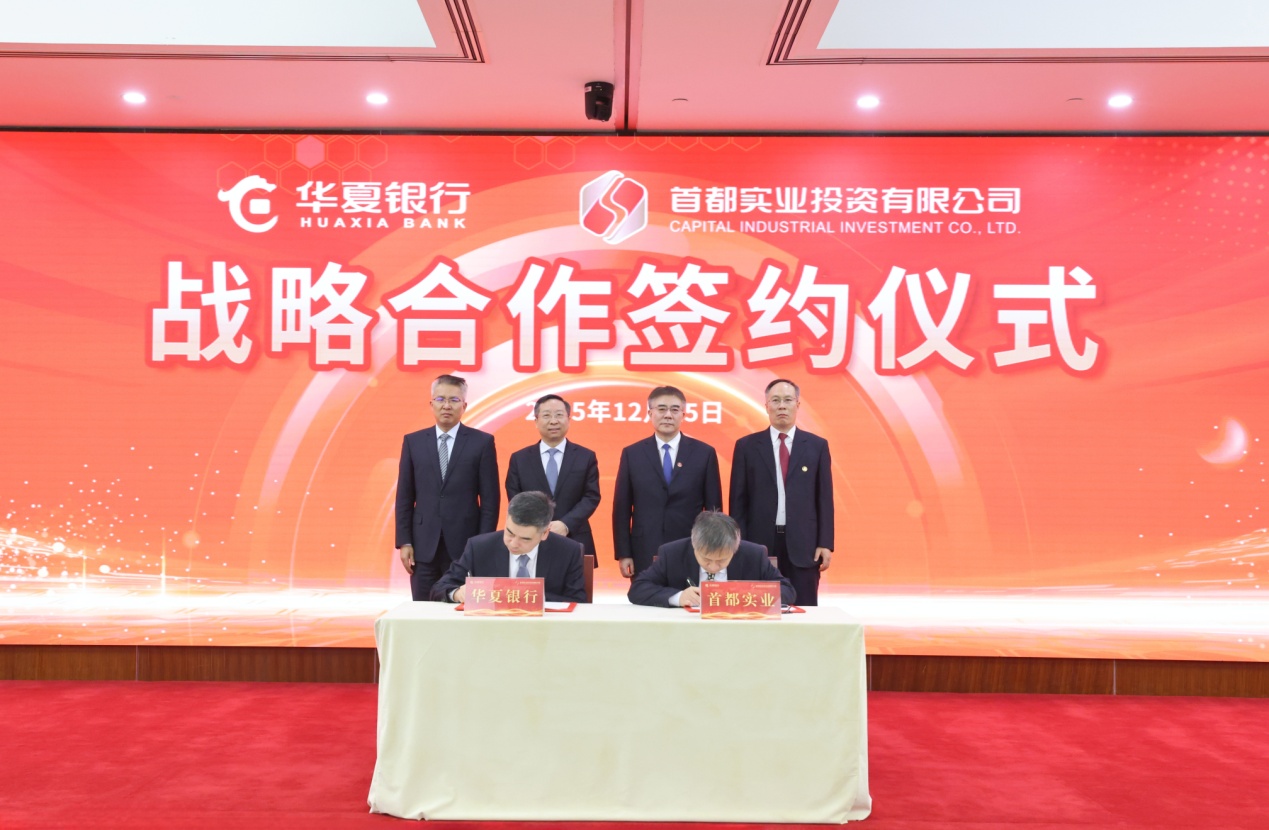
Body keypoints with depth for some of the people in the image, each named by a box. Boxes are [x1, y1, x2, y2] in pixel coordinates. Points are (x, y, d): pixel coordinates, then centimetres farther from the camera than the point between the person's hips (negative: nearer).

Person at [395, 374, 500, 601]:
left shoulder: (482, 442, 0)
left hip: (466, 546, -2)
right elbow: (405, 497, 7)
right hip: (424, 546, 2)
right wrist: (404, 542, 0)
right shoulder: (413, 442, 7)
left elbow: (490, 499, -1)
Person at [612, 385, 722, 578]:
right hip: (644, 555, 1)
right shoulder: (632, 454, 5)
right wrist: (623, 554, 0)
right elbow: (621, 508, 5)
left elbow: (714, 508, 4)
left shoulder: (704, 453, 3)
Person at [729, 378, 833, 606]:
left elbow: (824, 498, 6)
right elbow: (738, 500, 4)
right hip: (759, 543, 0)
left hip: (803, 544, 0)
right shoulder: (747, 446, 4)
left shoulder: (817, 446, 6)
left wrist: (825, 544, -1)